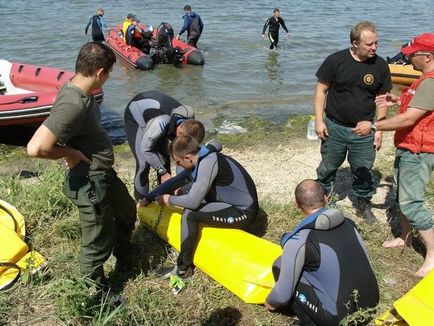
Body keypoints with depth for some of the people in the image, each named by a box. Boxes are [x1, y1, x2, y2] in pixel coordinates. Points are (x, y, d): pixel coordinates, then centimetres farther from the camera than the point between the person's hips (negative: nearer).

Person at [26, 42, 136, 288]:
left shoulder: (81, 91, -1)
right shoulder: (73, 104, -31)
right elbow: (36, 148, -37)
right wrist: (71, 153, -22)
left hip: (105, 175, 10)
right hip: (90, 185, -10)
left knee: (127, 211, 31)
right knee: (98, 243, 8)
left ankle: (124, 260, 55)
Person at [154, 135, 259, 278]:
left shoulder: (208, 162, -23)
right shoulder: (204, 157, 4)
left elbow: (193, 201, -22)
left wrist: (169, 199, -5)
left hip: (243, 212, -10)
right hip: (238, 203, 10)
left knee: (190, 213, -17)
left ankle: (183, 267, -3)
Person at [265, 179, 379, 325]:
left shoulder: (298, 241, -18)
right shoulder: (347, 222, 1)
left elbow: (283, 295, -13)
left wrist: (270, 302, 11)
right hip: (371, 304, 7)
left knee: (280, 266, 1)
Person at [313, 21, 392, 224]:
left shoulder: (380, 66, -4)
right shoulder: (336, 60, -10)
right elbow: (321, 89, -4)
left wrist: (379, 129, 1)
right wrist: (319, 120, -8)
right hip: (334, 127, -1)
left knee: (363, 171, 11)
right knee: (328, 167, 15)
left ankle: (363, 204, 32)